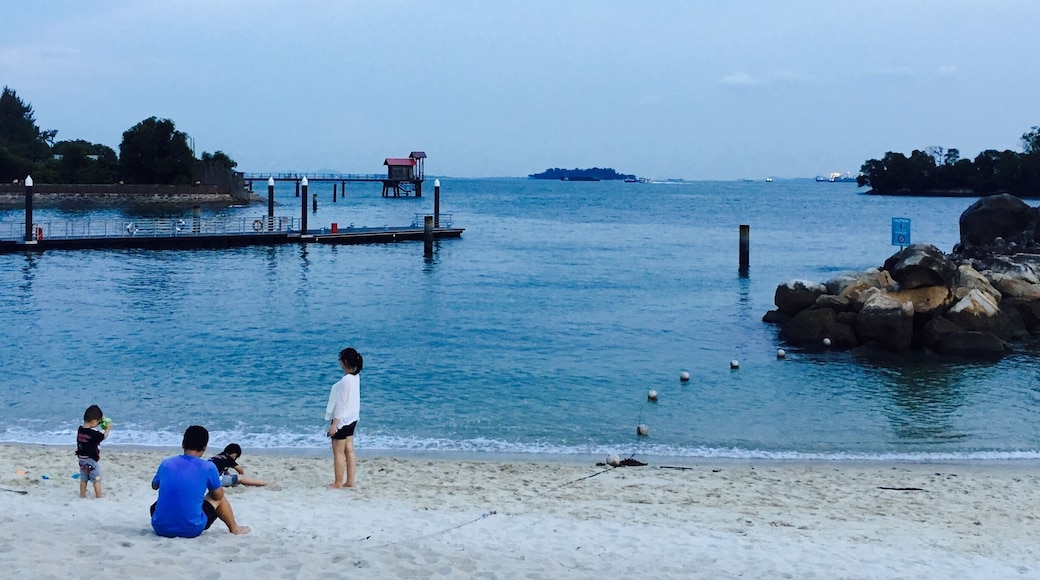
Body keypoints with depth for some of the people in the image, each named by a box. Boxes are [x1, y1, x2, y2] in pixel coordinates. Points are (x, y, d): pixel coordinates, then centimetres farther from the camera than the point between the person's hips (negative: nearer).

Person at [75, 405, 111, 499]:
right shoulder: (93, 434, -25)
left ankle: (82, 495, 26)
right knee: (97, 479, 4)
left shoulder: (80, 430, -4)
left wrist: (100, 421, 9)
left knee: (83, 479, 18)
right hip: (91, 459, -7)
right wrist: (108, 428, 5)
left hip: (82, 459, 7)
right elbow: (104, 436, -9)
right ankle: (99, 497, 9)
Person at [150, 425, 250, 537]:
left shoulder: (166, 463, 2)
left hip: (161, 528, 3)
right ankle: (234, 528, 42)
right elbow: (218, 495, 9)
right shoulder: (208, 467, -7)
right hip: (191, 530, -3)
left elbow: (154, 486, 23)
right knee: (218, 499, 24)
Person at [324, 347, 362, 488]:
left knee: (338, 452, 0)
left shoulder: (346, 380, -22)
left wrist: (334, 423, -18)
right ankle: (350, 481, 16)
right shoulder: (355, 378, 6)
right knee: (349, 451, 12)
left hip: (342, 420, -9)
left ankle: (338, 483, 5)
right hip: (351, 419, 9)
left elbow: (341, 404, -21)